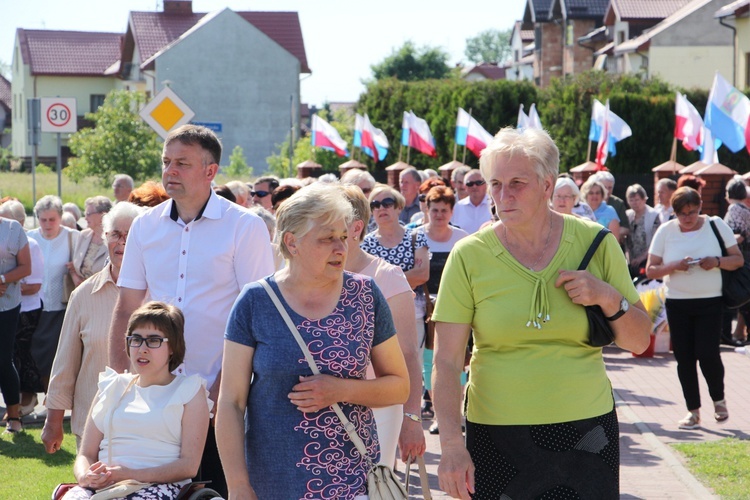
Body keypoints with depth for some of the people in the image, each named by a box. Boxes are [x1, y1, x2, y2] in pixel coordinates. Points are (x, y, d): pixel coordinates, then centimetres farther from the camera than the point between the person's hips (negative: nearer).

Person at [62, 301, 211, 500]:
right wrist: (85, 476, -8)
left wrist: (133, 475, -15)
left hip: (159, 484, -3)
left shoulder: (189, 391, 12)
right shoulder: (112, 387, 24)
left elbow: (189, 465, -1)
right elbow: (86, 455, 17)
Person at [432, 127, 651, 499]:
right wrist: (451, 446, -16)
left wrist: (609, 299, -13)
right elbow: (446, 360, -7)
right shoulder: (469, 256, -5)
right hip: (496, 434, -1)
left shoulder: (595, 242, 0)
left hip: (585, 427, 1)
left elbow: (639, 342, 6)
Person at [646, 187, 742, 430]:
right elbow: (650, 270, 0)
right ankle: (693, 411, 16)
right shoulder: (665, 231, 0)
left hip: (710, 302, -2)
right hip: (677, 303, 2)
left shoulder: (716, 225, -1)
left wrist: (717, 261, -18)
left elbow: (738, 259, 2)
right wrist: (675, 266, -18)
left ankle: (719, 399, 18)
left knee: (708, 354, -9)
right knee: (684, 358, 4)